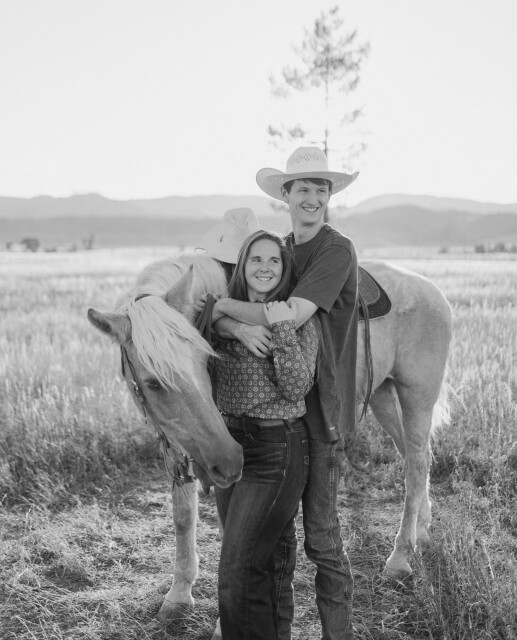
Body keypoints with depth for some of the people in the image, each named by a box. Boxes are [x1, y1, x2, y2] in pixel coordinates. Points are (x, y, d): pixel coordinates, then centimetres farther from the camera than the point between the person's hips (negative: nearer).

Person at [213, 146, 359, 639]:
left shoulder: (338, 251, -10)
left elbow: (292, 316, -24)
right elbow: (217, 321, 1)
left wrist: (225, 303, -10)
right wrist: (241, 329, -24)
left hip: (320, 407, -6)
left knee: (320, 534, 0)